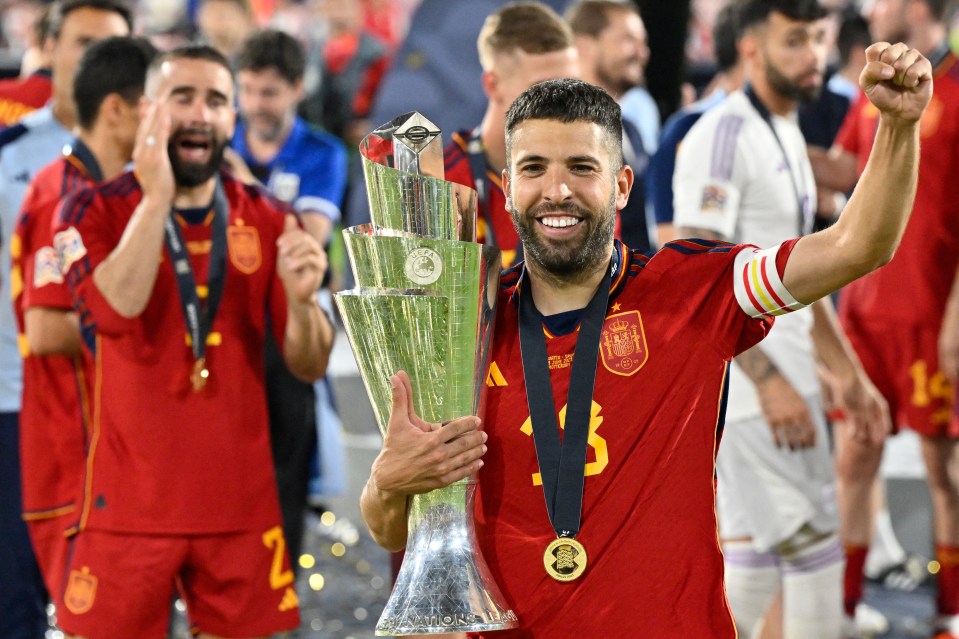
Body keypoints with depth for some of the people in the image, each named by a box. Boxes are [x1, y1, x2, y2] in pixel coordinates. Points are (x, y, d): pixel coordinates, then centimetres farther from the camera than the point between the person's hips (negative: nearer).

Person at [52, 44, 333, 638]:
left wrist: (300, 298, -18)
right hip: (130, 501, -2)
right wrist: (156, 196, -21)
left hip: (240, 501, 2)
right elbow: (113, 311, -22)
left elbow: (311, 365, 2)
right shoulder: (96, 210, -2)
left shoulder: (269, 221, 4)